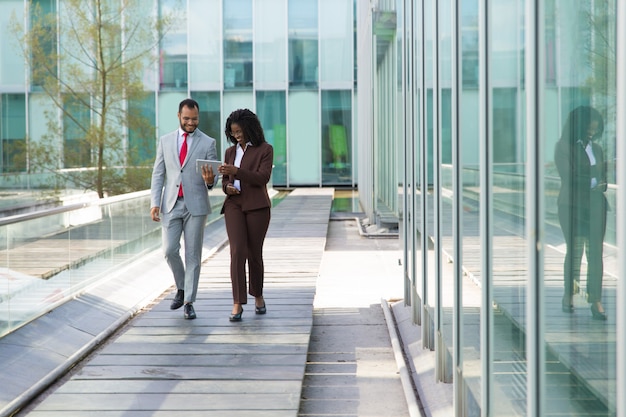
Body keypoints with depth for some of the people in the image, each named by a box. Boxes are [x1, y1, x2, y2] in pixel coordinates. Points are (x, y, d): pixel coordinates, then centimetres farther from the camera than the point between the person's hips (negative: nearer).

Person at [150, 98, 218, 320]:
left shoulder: (208, 143, 1)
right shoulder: (165, 141, 8)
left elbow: (213, 176, 1)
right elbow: (158, 174, 8)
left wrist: (210, 181, -23)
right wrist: (154, 202, -2)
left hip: (195, 205, -2)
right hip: (171, 204, 2)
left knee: (193, 255, 1)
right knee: (170, 250, -5)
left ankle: (189, 302, 7)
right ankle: (181, 288, 21)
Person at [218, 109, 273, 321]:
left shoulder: (265, 150, 1)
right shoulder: (230, 152, 15)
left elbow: (263, 177, -12)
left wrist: (236, 171, -23)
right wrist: (227, 188, -6)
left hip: (257, 206, -2)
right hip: (234, 205, 2)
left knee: (255, 252, 5)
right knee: (237, 251, -12)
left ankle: (258, 296, 28)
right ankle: (237, 304, -15)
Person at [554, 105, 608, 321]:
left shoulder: (597, 149, 17)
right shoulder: (564, 147, -1)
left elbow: (604, 175, 17)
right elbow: (567, 176, -10)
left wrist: (603, 185, -4)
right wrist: (592, 183, -11)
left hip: (596, 205, 4)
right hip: (572, 205, -4)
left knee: (595, 252, -4)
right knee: (574, 250, -2)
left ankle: (596, 301, -6)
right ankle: (568, 295, 15)